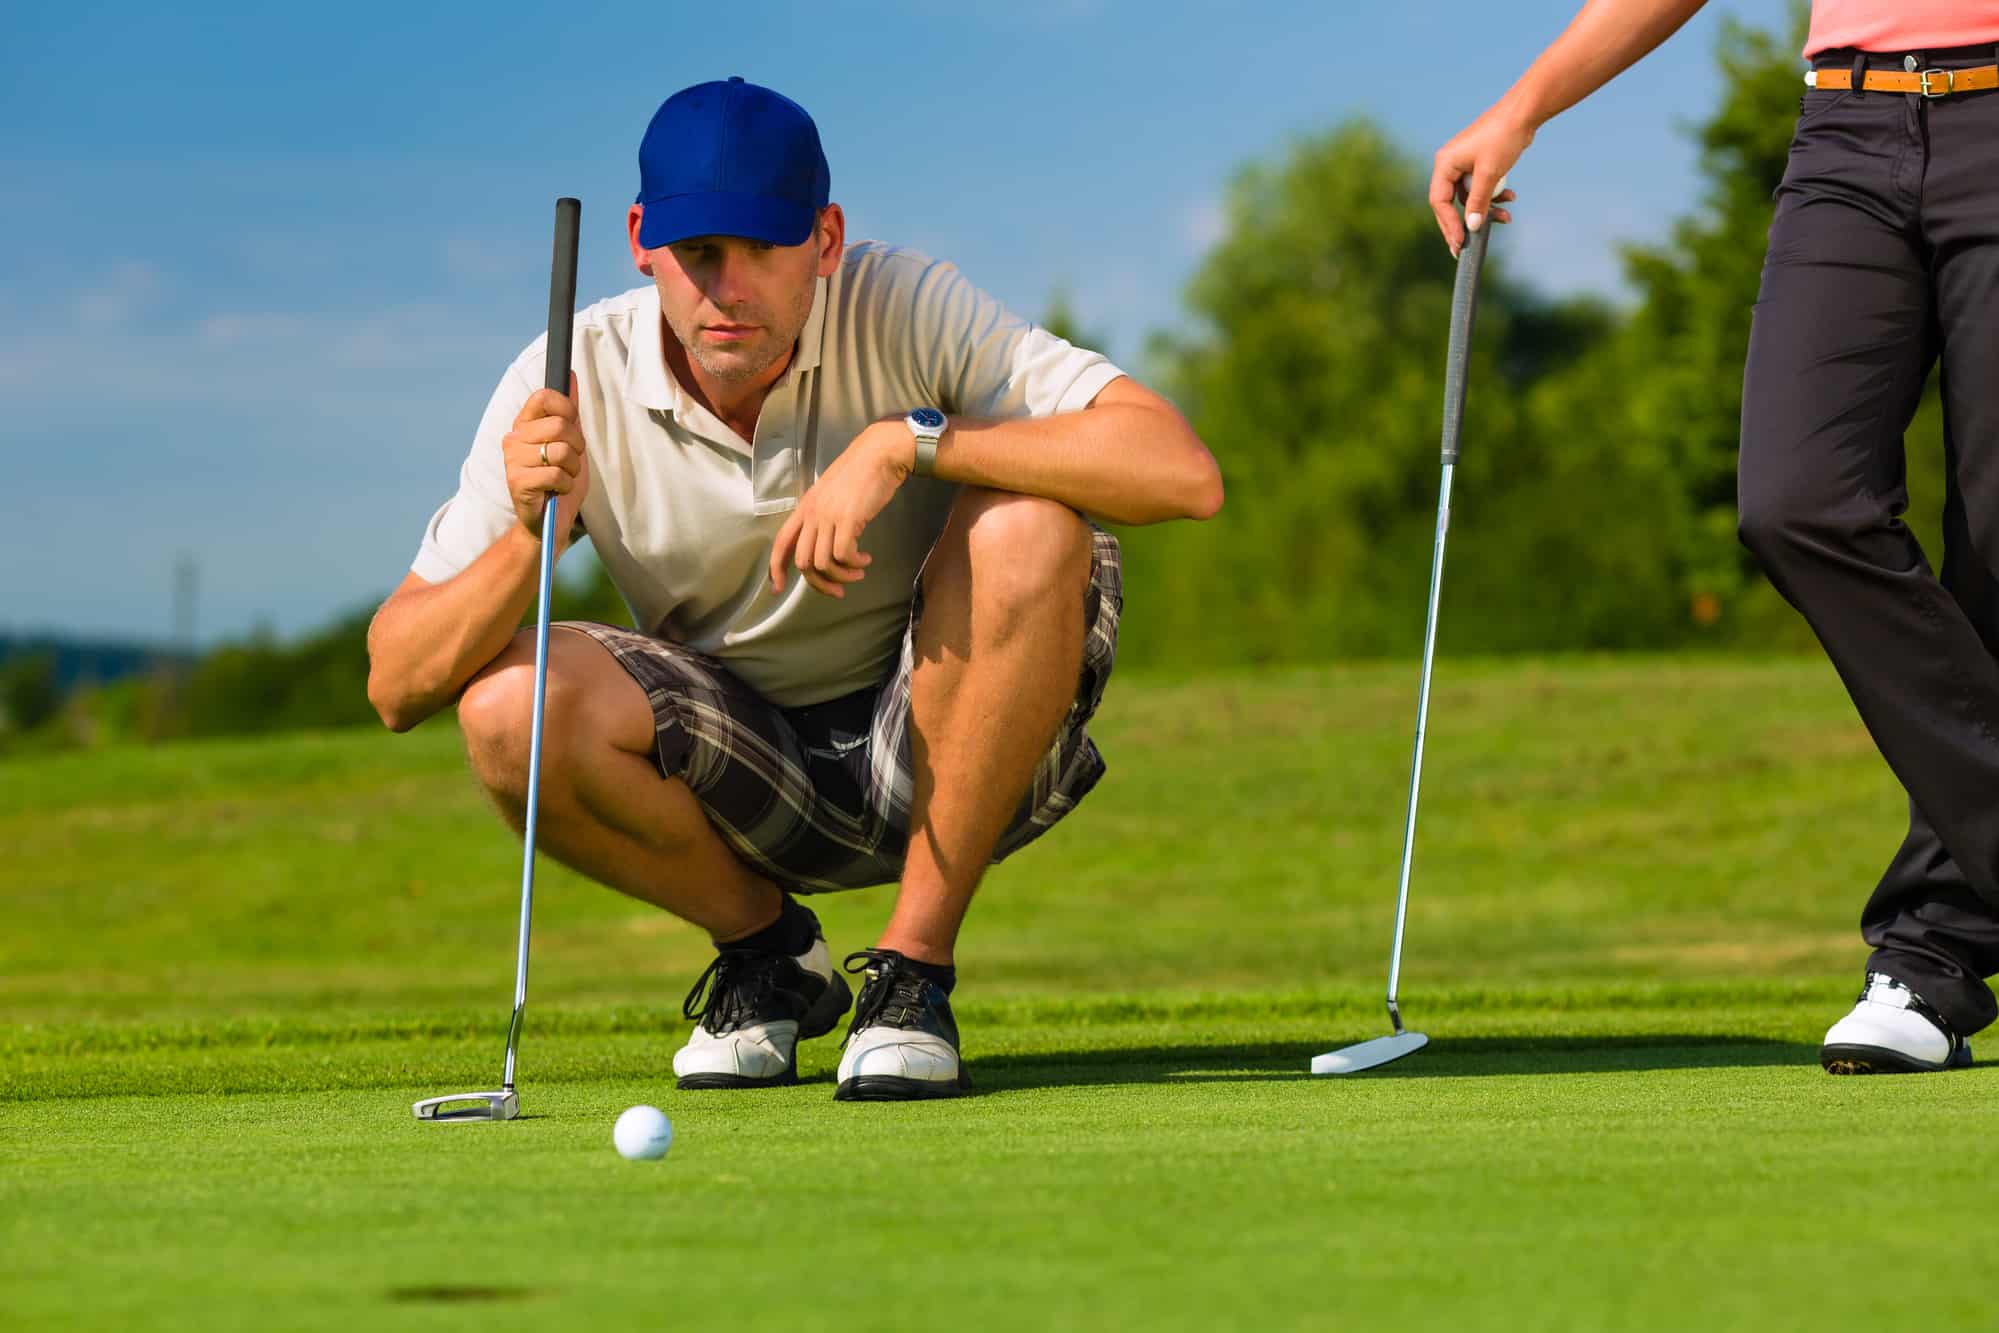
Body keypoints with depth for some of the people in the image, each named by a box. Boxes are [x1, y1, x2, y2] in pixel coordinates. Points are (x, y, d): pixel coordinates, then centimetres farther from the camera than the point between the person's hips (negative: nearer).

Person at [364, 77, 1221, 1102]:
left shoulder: (904, 310, -19)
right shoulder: (573, 383, -14)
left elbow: (1184, 472, -31)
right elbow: (396, 685, -14)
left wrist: (908, 441, -35)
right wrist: (529, 537, -32)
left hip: (937, 746, -2)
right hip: (743, 776, 2)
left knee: (1027, 526, -30)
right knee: (508, 706, -27)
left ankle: (913, 965, -16)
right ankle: (768, 951, 2)